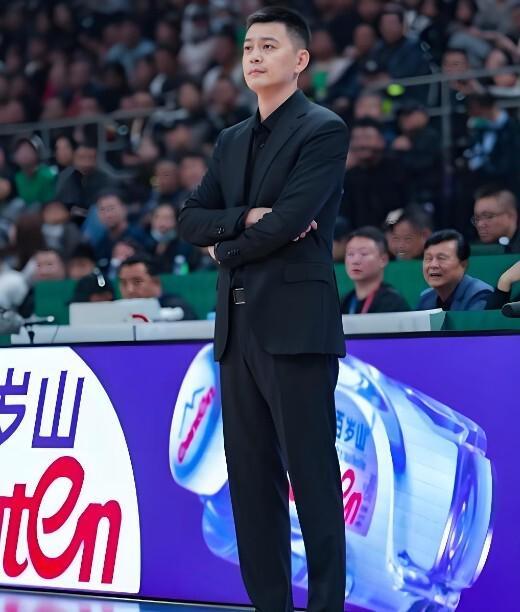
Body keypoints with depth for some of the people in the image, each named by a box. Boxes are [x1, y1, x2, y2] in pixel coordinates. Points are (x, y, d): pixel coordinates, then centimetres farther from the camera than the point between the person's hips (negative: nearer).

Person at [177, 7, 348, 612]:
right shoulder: (231, 141, 19)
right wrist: (245, 218, -8)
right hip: (238, 328, 7)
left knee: (311, 476, -5)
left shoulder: (324, 130, -4)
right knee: (251, 479, 6)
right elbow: (190, 221, 11)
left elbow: (288, 221, -15)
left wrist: (225, 246, 0)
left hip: (295, 324, -7)